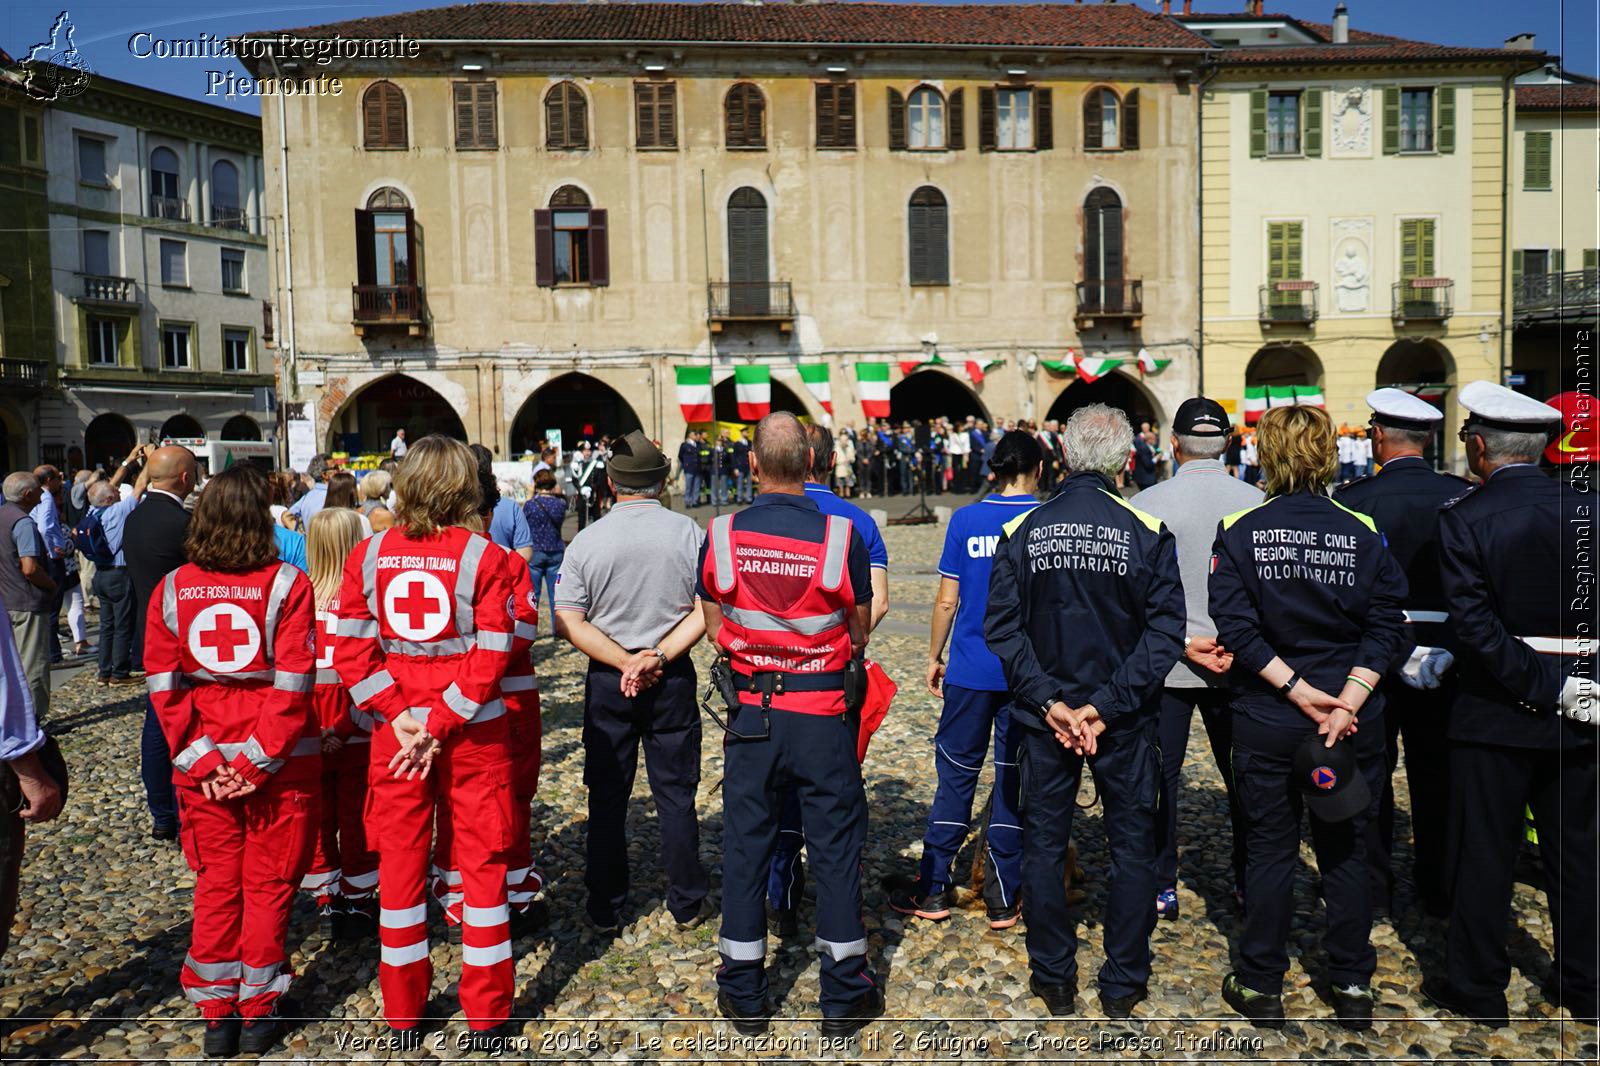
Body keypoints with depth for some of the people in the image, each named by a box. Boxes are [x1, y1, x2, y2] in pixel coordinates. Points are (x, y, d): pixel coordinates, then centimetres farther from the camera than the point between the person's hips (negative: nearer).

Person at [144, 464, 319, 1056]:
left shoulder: (172, 590, -2)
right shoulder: (286, 585, -12)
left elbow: (162, 684, -3)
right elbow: (292, 684, -16)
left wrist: (198, 759, -2)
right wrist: (257, 760, -11)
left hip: (204, 765, 3)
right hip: (279, 763, -3)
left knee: (216, 882, 17)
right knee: (268, 883, 11)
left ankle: (217, 1013, 25)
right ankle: (258, 1011, 21)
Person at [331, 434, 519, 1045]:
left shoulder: (369, 554, -3)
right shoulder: (483, 556, -11)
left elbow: (351, 649, -5)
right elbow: (492, 656, -15)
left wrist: (399, 715, -6)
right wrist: (439, 723, -12)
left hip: (395, 727, 3)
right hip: (475, 732, -2)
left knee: (400, 859, 15)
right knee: (482, 859, 10)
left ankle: (402, 1009, 28)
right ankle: (486, 1014, 19)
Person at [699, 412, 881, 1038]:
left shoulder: (721, 536, -7)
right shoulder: (840, 535, -12)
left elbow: (716, 628, 4)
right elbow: (860, 630, 0)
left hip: (751, 710, 2)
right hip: (824, 712, -1)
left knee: (744, 844, 12)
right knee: (835, 847, 10)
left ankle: (743, 995, 24)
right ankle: (844, 995, 21)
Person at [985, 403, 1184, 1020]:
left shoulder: (1023, 530, -6)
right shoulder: (1147, 532, -10)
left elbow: (1002, 627, -9)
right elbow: (1165, 630, -14)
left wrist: (1047, 700, -9)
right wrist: (1108, 704, -14)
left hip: (1043, 715, 1)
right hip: (1125, 720, -1)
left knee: (1044, 844, 14)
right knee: (1132, 846, 15)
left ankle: (1054, 980, 24)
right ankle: (1123, 985, 24)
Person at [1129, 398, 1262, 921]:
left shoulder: (1149, 504, -9)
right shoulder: (1255, 501, -4)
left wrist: (1182, 642, -10)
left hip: (1167, 663, -2)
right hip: (1239, 664, 2)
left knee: (1160, 778, 8)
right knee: (1241, 775, 16)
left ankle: (1160, 888, 16)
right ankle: (1249, 883, 27)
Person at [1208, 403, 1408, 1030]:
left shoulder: (1239, 531, -8)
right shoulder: (1364, 533, -3)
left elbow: (1235, 626, -14)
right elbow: (1385, 626, -9)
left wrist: (1297, 690, -12)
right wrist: (1345, 701, -13)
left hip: (1266, 720, -1)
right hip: (1354, 721, 1)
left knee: (1270, 851, 10)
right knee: (1345, 852, 15)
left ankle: (1261, 988, 20)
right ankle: (1353, 987, 26)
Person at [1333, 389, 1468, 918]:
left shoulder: (1353, 498, -12)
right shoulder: (1462, 495, -5)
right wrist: (1450, 649, 6)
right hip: (1441, 653, 2)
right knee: (1437, 772, 13)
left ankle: (1374, 888, 17)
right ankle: (1438, 887, 24)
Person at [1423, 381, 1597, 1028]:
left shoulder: (1463, 520, -13)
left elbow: (1475, 625, -20)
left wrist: (1545, 684, -14)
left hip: (1497, 710, -4)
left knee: (1483, 853, 7)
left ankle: (1476, 988, 19)